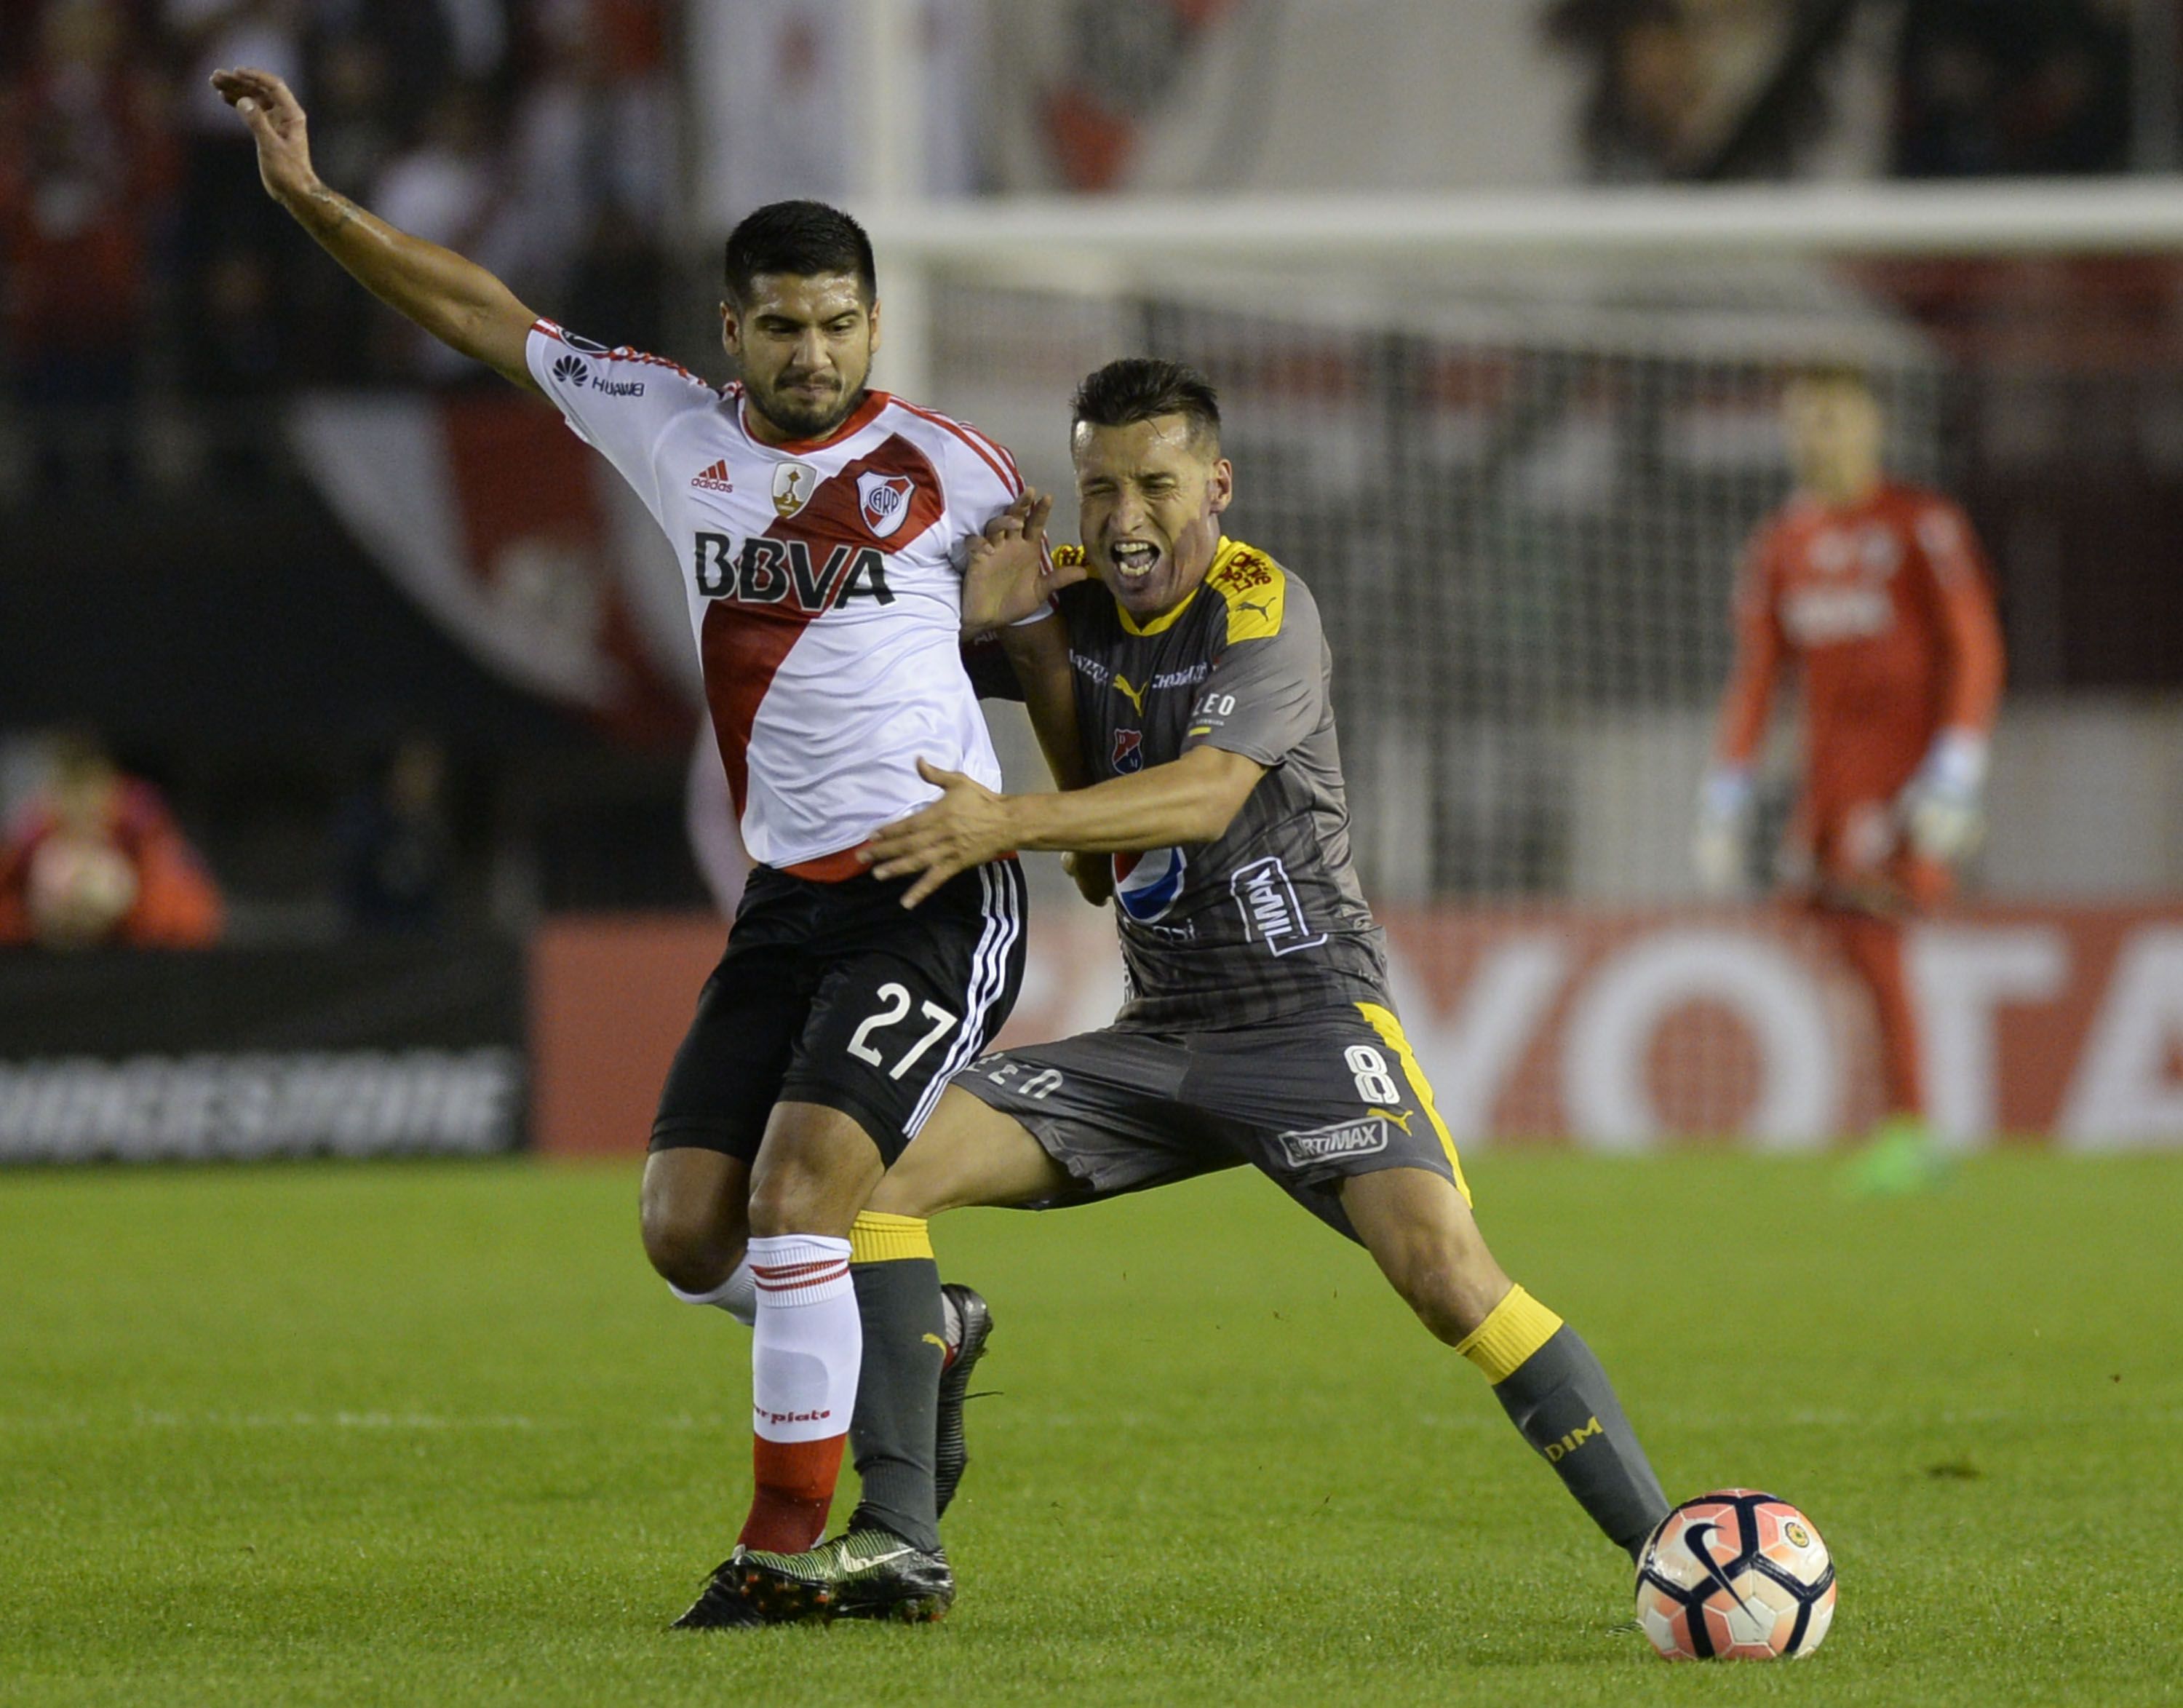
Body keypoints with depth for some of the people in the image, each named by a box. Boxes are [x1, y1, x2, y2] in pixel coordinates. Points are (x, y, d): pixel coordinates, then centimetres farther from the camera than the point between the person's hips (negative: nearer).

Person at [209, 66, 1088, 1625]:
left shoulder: (947, 468, -3)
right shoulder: (673, 431, 8)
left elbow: (1049, 657, 8)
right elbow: (488, 316, 15)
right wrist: (311, 198, 10)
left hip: (939, 894, -6)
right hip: (788, 898, 6)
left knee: (801, 1184, -20)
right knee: (689, 1232, 0)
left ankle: (791, 1535, -12)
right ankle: (915, 1339, 27)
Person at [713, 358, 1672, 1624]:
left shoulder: (1266, 610, -13)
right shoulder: (1070, 600, 6)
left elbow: (1208, 796, -28)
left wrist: (1007, 825, -39)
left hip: (1310, 1017, -6)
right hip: (1158, 1036, 6)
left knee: (1440, 1258, -29)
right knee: (879, 1162, -8)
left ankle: (1664, 1546, -21)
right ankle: (898, 1551, -7)